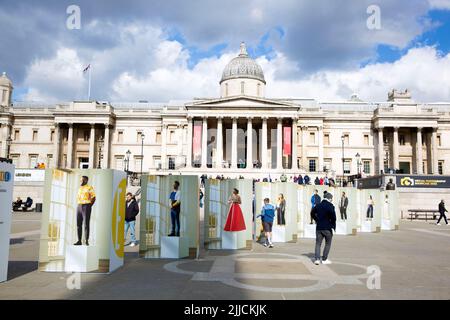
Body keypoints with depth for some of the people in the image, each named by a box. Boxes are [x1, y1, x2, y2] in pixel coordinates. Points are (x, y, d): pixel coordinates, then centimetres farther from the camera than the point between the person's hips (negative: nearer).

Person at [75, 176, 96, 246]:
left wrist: (89, 206, -10)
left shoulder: (90, 188, -4)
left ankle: (86, 241, -5)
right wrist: (78, 206, 12)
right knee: (78, 225, 5)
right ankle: (79, 241, 11)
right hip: (79, 207, 7)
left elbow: (93, 198, -7)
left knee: (86, 224, -8)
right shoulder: (80, 188, 17)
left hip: (86, 207, -7)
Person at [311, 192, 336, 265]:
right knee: (328, 244, 11)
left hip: (319, 227, 4)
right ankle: (324, 259, 14)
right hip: (327, 228, -4)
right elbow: (333, 216, -22)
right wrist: (333, 225, -11)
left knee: (318, 244, 8)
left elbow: (313, 213, 15)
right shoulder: (330, 206, -12)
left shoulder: (318, 205, 6)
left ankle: (317, 259, -3)